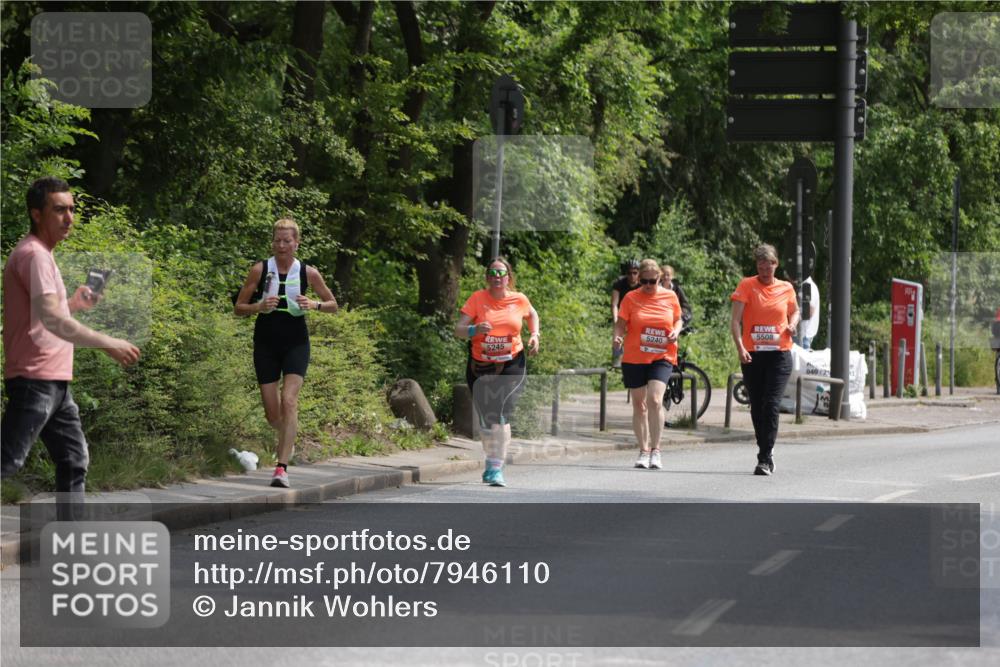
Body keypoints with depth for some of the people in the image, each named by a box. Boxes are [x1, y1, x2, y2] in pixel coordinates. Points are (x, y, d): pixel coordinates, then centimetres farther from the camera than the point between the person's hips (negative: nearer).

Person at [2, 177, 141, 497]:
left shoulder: (41, 254, 18)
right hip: (35, 378, -10)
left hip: (55, 381, 10)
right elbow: (51, 319, -26)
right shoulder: (33, 255, -15)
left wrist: (74, 303, 10)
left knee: (74, 459, 11)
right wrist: (107, 344, -26)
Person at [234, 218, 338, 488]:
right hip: (266, 344, 1)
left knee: (289, 401, -20)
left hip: (296, 344, -1)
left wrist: (314, 304, -12)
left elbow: (333, 305, 10)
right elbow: (239, 308, 3)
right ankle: (287, 437, 41)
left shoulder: (308, 273, 0)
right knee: (272, 413, 4)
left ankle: (282, 467, -21)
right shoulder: (260, 270, -1)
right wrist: (259, 307, -18)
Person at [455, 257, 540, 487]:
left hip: (511, 367, -1)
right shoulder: (478, 298, -4)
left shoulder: (519, 300, 1)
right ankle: (491, 460, 33)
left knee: (501, 416, -16)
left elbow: (532, 315, 25)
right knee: (486, 418, 9)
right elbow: (458, 329, -9)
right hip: (480, 367, 1)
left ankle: (496, 469, -17)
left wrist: (534, 335, 8)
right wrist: (474, 330, -30)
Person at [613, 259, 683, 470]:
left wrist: (676, 331, -5)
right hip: (634, 358, 1)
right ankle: (644, 451, 18)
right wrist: (617, 336, -21)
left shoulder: (670, 297, 4)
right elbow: (621, 323, 0)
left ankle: (655, 450, -11)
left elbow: (678, 319, 16)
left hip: (661, 357, -1)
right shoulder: (631, 298, 0)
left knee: (654, 400, -18)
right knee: (639, 405, 7)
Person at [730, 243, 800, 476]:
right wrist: (740, 348, -21)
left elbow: (795, 311, 26)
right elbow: (735, 319, -7)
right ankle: (766, 455, 24)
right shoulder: (746, 285, 0)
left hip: (779, 354, 0)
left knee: (771, 405, -12)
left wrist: (792, 324, 2)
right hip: (751, 355, 0)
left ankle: (764, 459, -13)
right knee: (756, 407, 8)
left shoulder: (786, 288, 7)